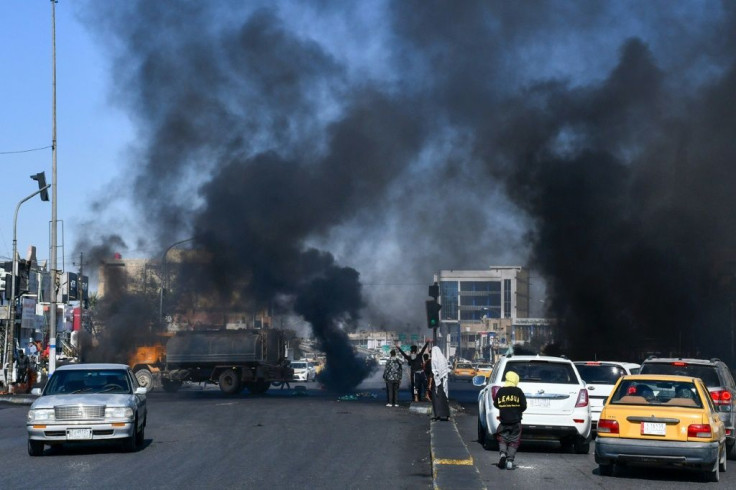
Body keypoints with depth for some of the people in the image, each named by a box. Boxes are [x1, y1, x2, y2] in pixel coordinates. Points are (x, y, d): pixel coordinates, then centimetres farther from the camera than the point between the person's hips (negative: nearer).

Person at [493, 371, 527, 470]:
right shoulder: (518, 391, -5)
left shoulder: (500, 391, 0)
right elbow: (524, 406, -4)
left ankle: (503, 453, -10)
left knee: (502, 439, 15)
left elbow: (496, 404, 8)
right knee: (513, 441, 5)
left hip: (504, 420, 1)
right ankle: (510, 461, 0)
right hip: (516, 421, -1)